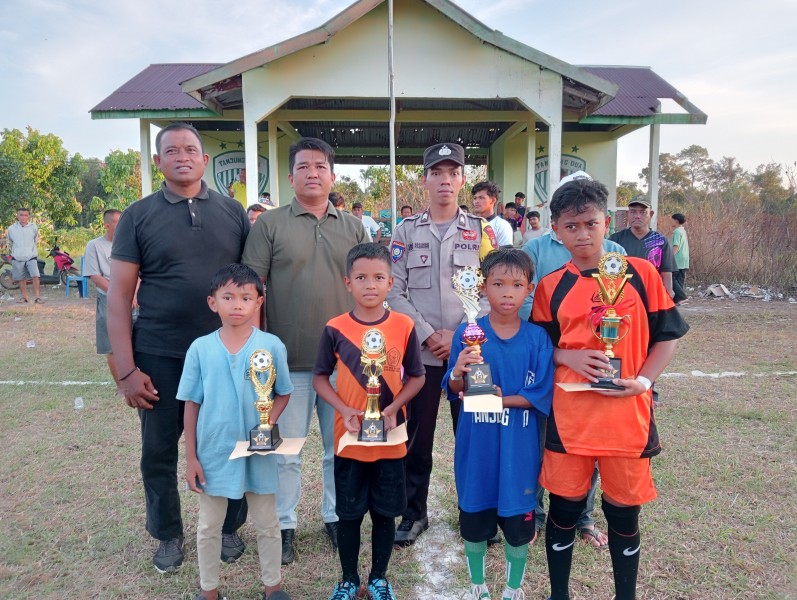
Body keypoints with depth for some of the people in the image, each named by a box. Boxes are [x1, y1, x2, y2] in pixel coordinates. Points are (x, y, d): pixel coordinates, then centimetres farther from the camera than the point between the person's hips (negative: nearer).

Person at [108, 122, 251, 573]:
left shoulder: (233, 212, 3)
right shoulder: (138, 216, 0)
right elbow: (119, 294, -2)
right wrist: (127, 369, -7)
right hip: (159, 357, 0)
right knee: (159, 452, 11)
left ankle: (229, 527, 33)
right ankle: (168, 534, 34)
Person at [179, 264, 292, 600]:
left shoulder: (271, 345, -11)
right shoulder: (200, 349, -8)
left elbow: (283, 394, 0)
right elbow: (191, 404, -2)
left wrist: (267, 425, -18)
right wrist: (190, 458, -1)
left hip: (258, 453, 0)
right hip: (213, 452, 1)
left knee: (267, 524, 16)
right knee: (209, 526, 18)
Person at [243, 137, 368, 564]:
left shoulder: (353, 228, 8)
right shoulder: (270, 225, 0)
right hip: (290, 363, -2)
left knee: (341, 449, 15)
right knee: (286, 452, 10)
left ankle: (335, 517, 34)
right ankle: (284, 525, 28)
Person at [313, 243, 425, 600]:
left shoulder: (404, 326, -7)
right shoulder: (336, 329, -8)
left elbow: (416, 377, 1)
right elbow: (320, 378, 1)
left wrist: (393, 408, -14)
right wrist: (345, 410, -14)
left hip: (390, 439, 0)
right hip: (349, 438, 0)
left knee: (385, 513, 14)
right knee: (349, 513, 14)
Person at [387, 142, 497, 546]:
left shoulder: (480, 231, 4)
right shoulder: (406, 231, 4)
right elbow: (395, 292, -1)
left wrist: (459, 335, -10)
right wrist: (428, 335, -10)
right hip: (421, 350, 0)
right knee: (417, 435, 9)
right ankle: (414, 513, 25)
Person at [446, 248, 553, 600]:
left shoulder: (537, 339, -6)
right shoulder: (467, 333, -6)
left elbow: (540, 397, -8)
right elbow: (454, 392, -3)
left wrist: (499, 399, -19)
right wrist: (458, 375, -24)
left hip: (518, 449, 0)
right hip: (476, 447, 1)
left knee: (518, 523, 14)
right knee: (473, 520, 15)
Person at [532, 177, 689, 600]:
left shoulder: (641, 273, -1)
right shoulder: (551, 286, 1)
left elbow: (667, 335, 4)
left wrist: (643, 381, -9)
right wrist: (569, 357, -11)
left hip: (627, 415, 0)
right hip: (569, 417, 1)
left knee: (624, 510, 14)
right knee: (564, 508, 11)